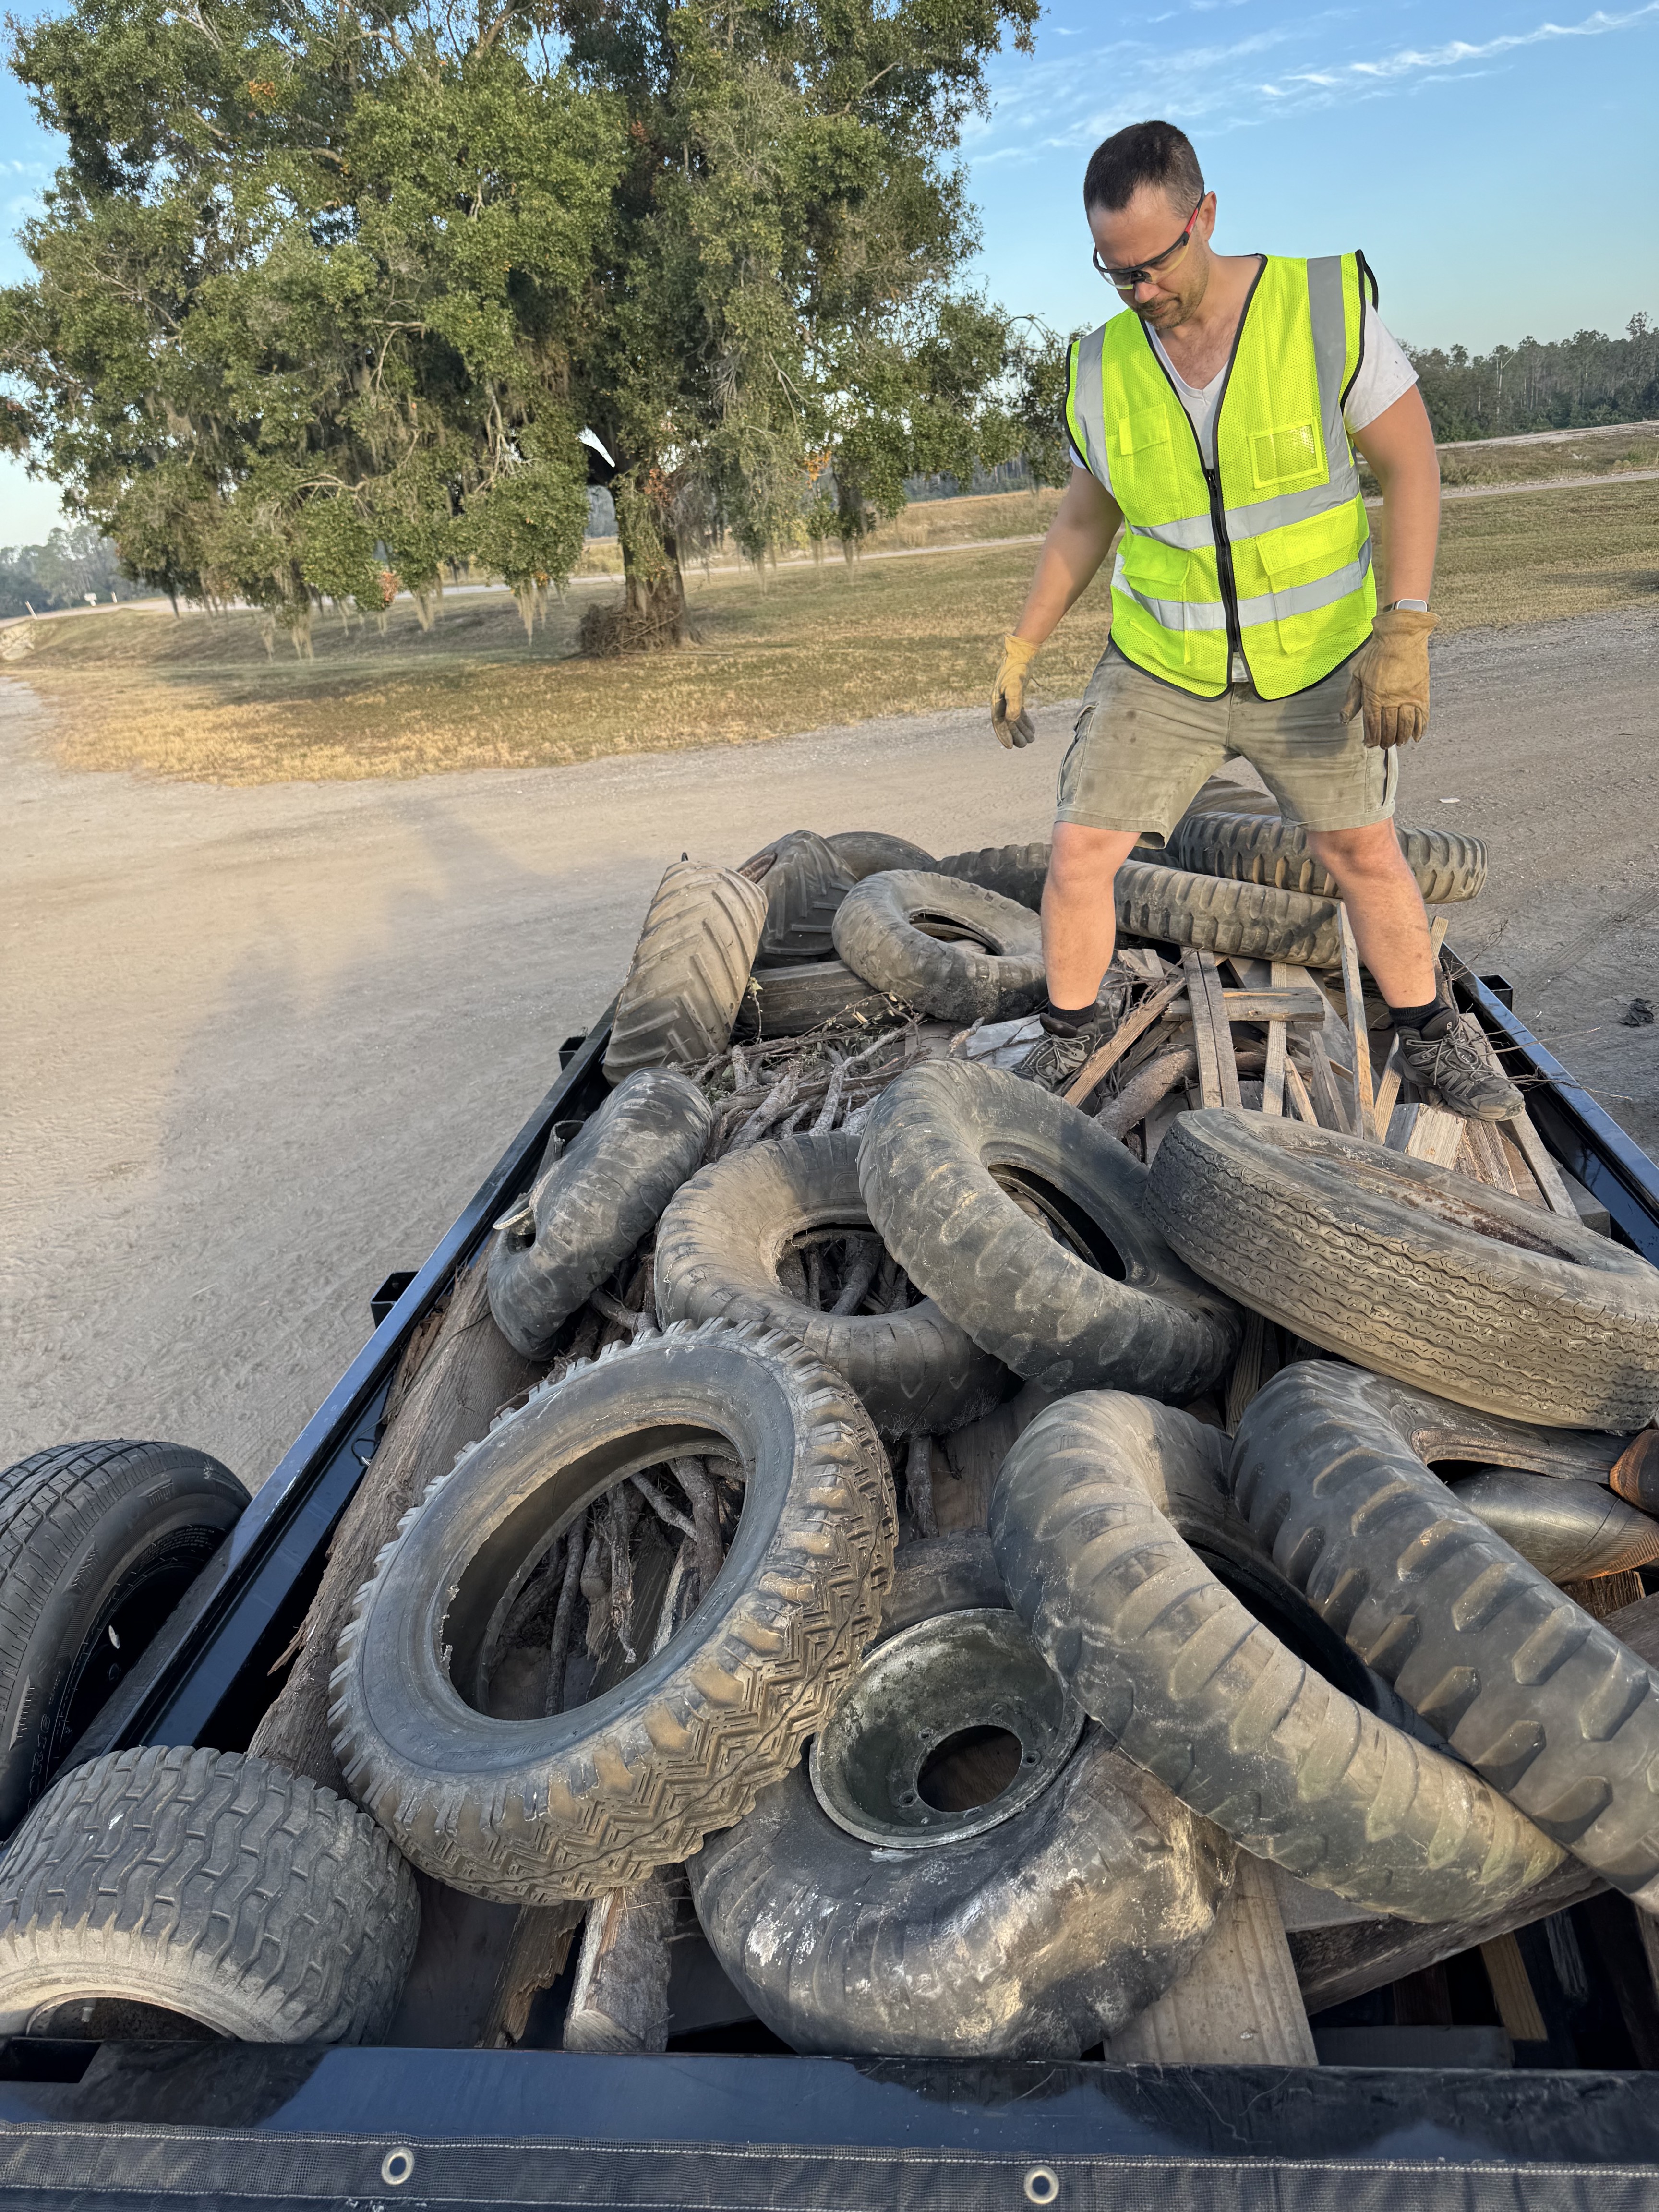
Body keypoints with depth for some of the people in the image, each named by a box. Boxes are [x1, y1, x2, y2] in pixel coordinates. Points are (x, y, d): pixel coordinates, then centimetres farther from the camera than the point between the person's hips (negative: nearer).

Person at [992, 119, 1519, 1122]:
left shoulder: (1326, 305, -13)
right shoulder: (1103, 367, -5)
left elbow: (1411, 464, -10)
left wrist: (1404, 629, -20)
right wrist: (1021, 649, 9)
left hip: (1317, 661, -1)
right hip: (1161, 667, 2)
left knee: (1366, 852, 9)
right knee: (1079, 855, -5)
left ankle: (1432, 1039, 29)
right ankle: (1068, 1043, 16)